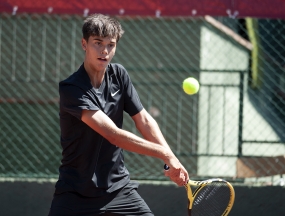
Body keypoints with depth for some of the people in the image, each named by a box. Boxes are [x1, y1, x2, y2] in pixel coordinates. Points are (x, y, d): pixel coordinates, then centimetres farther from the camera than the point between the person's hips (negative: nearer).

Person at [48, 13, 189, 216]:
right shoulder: (71, 89, -19)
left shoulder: (119, 75, 2)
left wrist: (173, 161, -12)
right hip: (76, 192, -5)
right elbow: (113, 134, -26)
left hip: (118, 187, 5)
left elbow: (144, 120, 3)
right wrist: (165, 154, -25)